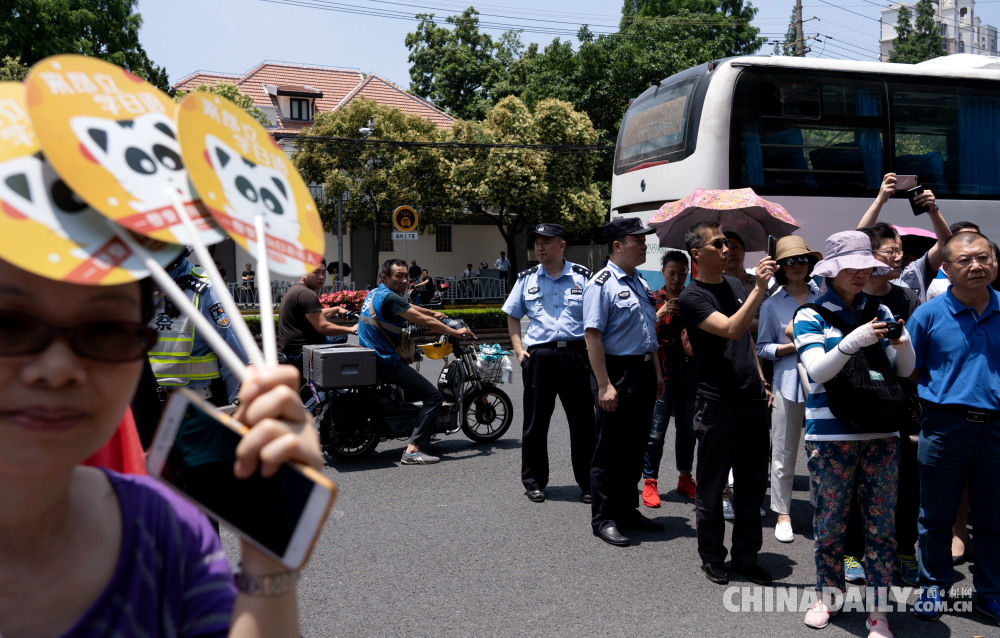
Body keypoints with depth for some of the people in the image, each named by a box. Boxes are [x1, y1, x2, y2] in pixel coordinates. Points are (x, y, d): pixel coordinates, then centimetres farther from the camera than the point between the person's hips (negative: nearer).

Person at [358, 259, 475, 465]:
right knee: (433, 397, -12)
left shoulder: (375, 293, 13)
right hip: (385, 362, -11)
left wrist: (433, 313, 37)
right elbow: (424, 321, -17)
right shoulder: (389, 297, -17)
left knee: (415, 390, 32)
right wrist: (456, 332, -8)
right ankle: (412, 451, -17)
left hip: (369, 360, 11)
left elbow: (409, 308, 29)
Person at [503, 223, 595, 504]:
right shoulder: (526, 279, 10)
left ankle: (588, 483, 15)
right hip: (538, 356, 1)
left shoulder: (582, 277, 5)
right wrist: (518, 348, 5)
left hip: (576, 354, -1)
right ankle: (534, 482, 20)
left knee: (583, 422, 3)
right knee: (535, 422, 7)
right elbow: (512, 316, 17)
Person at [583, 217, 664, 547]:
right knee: (610, 450, 0)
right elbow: (593, 336, -18)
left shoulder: (640, 283, 15)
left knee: (635, 446, 15)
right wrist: (604, 385, -23)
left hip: (643, 373, 9)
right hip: (618, 372, -8)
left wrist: (657, 373, 19)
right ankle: (604, 519, 10)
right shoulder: (602, 284, -12)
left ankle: (627, 510, 28)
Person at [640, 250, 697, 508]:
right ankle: (650, 482, 1)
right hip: (662, 370, -4)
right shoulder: (654, 299, 1)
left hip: (690, 369, 4)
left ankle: (685, 478, 24)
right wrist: (661, 314, -21)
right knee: (656, 430, -6)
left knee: (687, 428, 11)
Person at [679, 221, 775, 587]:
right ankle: (712, 558, 20)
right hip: (717, 404, -7)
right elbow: (731, 330, -24)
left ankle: (746, 556, 26)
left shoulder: (735, 286, 13)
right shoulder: (692, 297, -10)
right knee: (712, 488, 5)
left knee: (753, 485, 13)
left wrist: (761, 382, 15)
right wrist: (759, 289, -29)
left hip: (753, 401, 7)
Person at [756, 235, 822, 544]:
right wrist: (792, 346, -8)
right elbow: (763, 348, 6)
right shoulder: (772, 304, 5)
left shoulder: (823, 296, 8)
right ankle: (783, 513, 18)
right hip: (788, 381, -1)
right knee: (784, 453, 5)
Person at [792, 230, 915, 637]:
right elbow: (817, 370, -13)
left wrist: (904, 345, -13)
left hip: (881, 434, 3)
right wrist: (855, 340, -28)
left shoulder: (880, 312, 9)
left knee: (882, 524, 5)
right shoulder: (811, 316, -1)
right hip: (830, 435, -3)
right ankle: (828, 596, 25)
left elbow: (905, 371, 8)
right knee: (830, 522, 6)